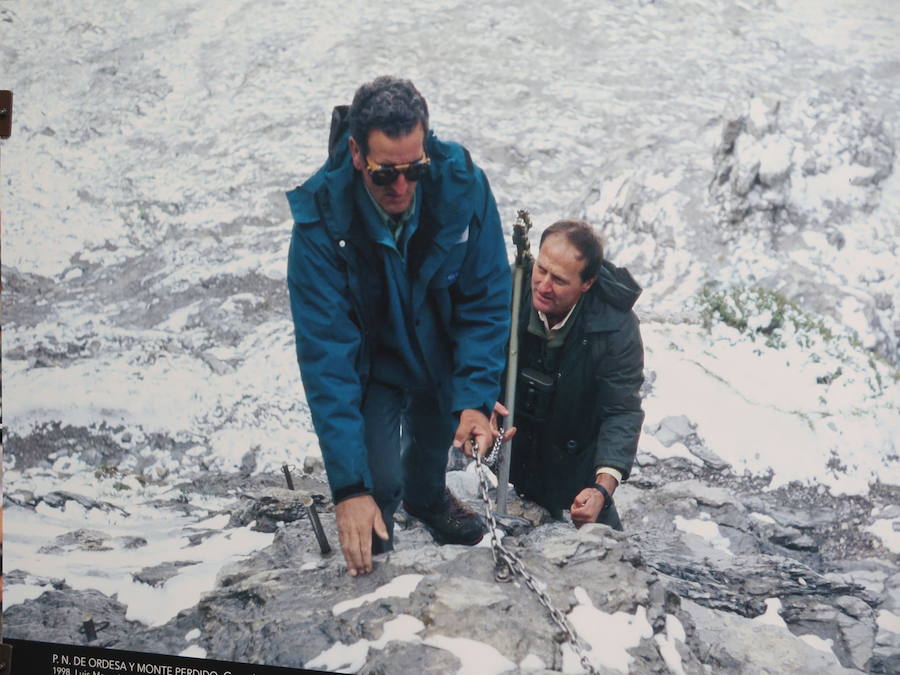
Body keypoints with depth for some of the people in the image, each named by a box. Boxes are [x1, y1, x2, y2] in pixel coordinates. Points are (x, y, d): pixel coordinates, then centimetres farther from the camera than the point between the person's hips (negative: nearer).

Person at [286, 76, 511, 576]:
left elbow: (488, 300, -20)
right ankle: (374, 553, 25)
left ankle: (427, 497, 62)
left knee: (436, 432, 25)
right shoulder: (320, 221, -35)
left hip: (442, 352, 3)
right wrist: (348, 487, -40)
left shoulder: (463, 185, -30)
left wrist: (476, 399, -32)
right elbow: (325, 354, -36)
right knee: (377, 480, -12)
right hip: (368, 363, -3)